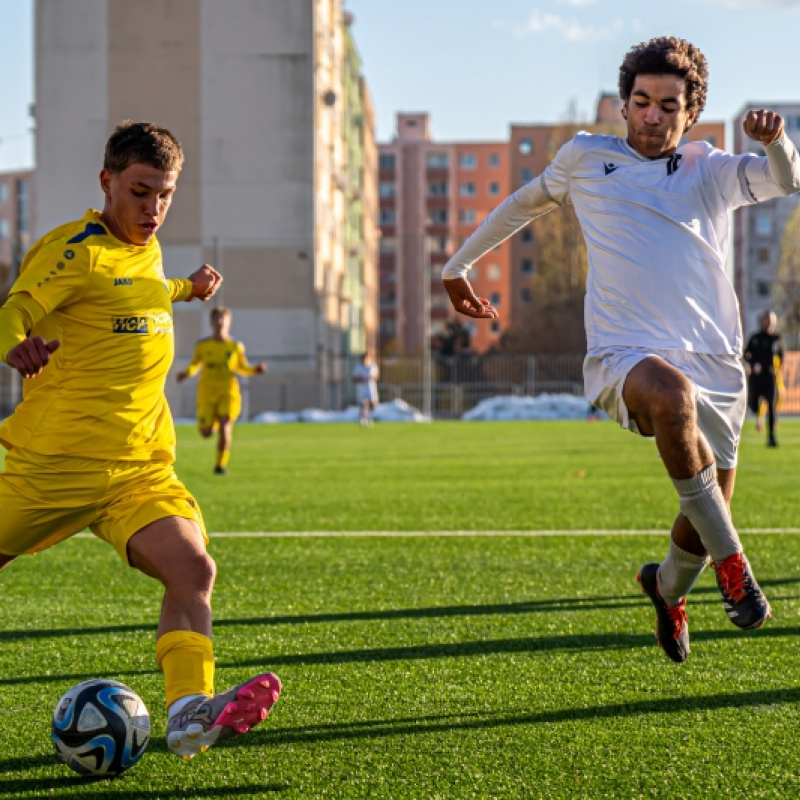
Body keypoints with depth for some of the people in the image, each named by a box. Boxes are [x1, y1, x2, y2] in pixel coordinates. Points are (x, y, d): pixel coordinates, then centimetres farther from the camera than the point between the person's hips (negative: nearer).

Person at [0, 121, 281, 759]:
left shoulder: (148, 250, 14)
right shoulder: (74, 250, -9)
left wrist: (186, 289, 33)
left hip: (140, 470, 6)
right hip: (52, 465, -5)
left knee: (193, 569, -18)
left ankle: (189, 714, -30)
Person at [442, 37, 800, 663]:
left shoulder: (712, 172, 13)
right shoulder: (585, 158, 12)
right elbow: (527, 202, 28)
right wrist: (459, 264, 34)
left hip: (715, 369, 3)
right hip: (624, 357, -3)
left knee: (706, 518, 7)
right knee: (672, 393, -39)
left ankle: (668, 586, 44)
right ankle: (731, 562, -32)